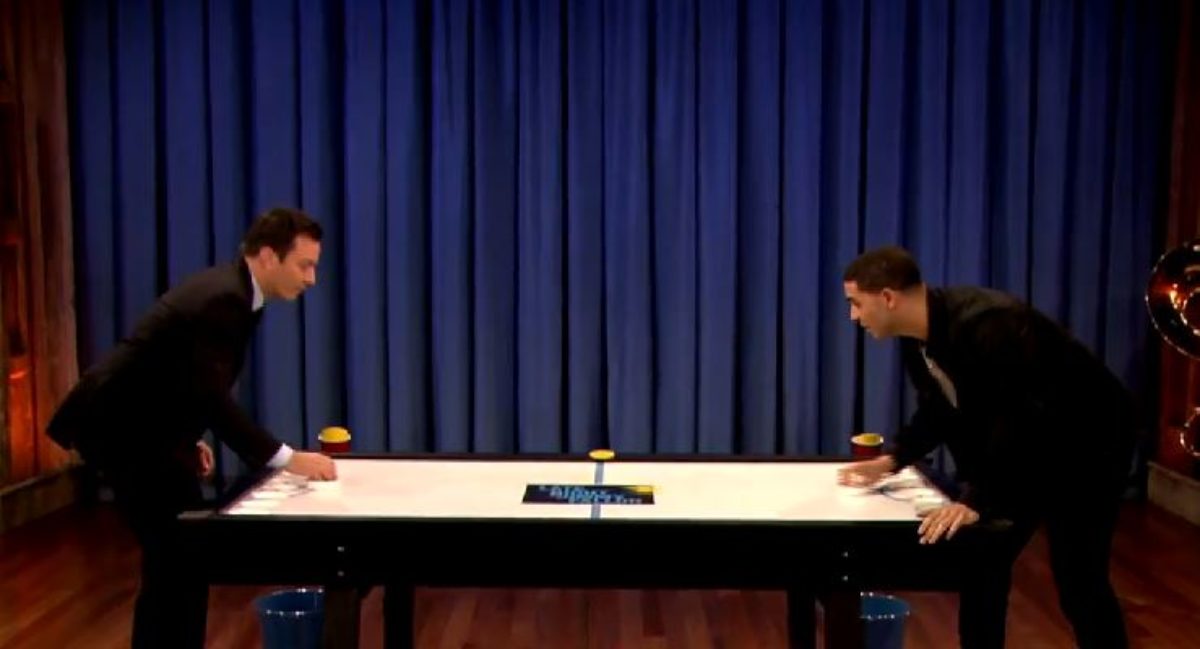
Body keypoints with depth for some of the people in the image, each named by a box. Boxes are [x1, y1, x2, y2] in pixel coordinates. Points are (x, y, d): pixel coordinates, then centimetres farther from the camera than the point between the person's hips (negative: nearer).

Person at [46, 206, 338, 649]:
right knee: (183, 557, -6)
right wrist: (286, 458, -30)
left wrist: (190, 440, 10)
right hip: (123, 430, -10)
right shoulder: (222, 300, -24)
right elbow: (211, 398, -31)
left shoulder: (231, 291, 7)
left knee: (175, 555, 14)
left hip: (137, 424, 10)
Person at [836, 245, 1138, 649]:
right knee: (979, 561, 8)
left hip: (1087, 446, -9)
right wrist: (890, 460, -8)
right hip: (1023, 446, 9)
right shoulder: (915, 341, -5)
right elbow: (937, 413, 6)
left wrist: (977, 501, -42)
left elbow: (1029, 423, -38)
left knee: (1078, 585, -6)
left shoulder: (988, 326, -34)